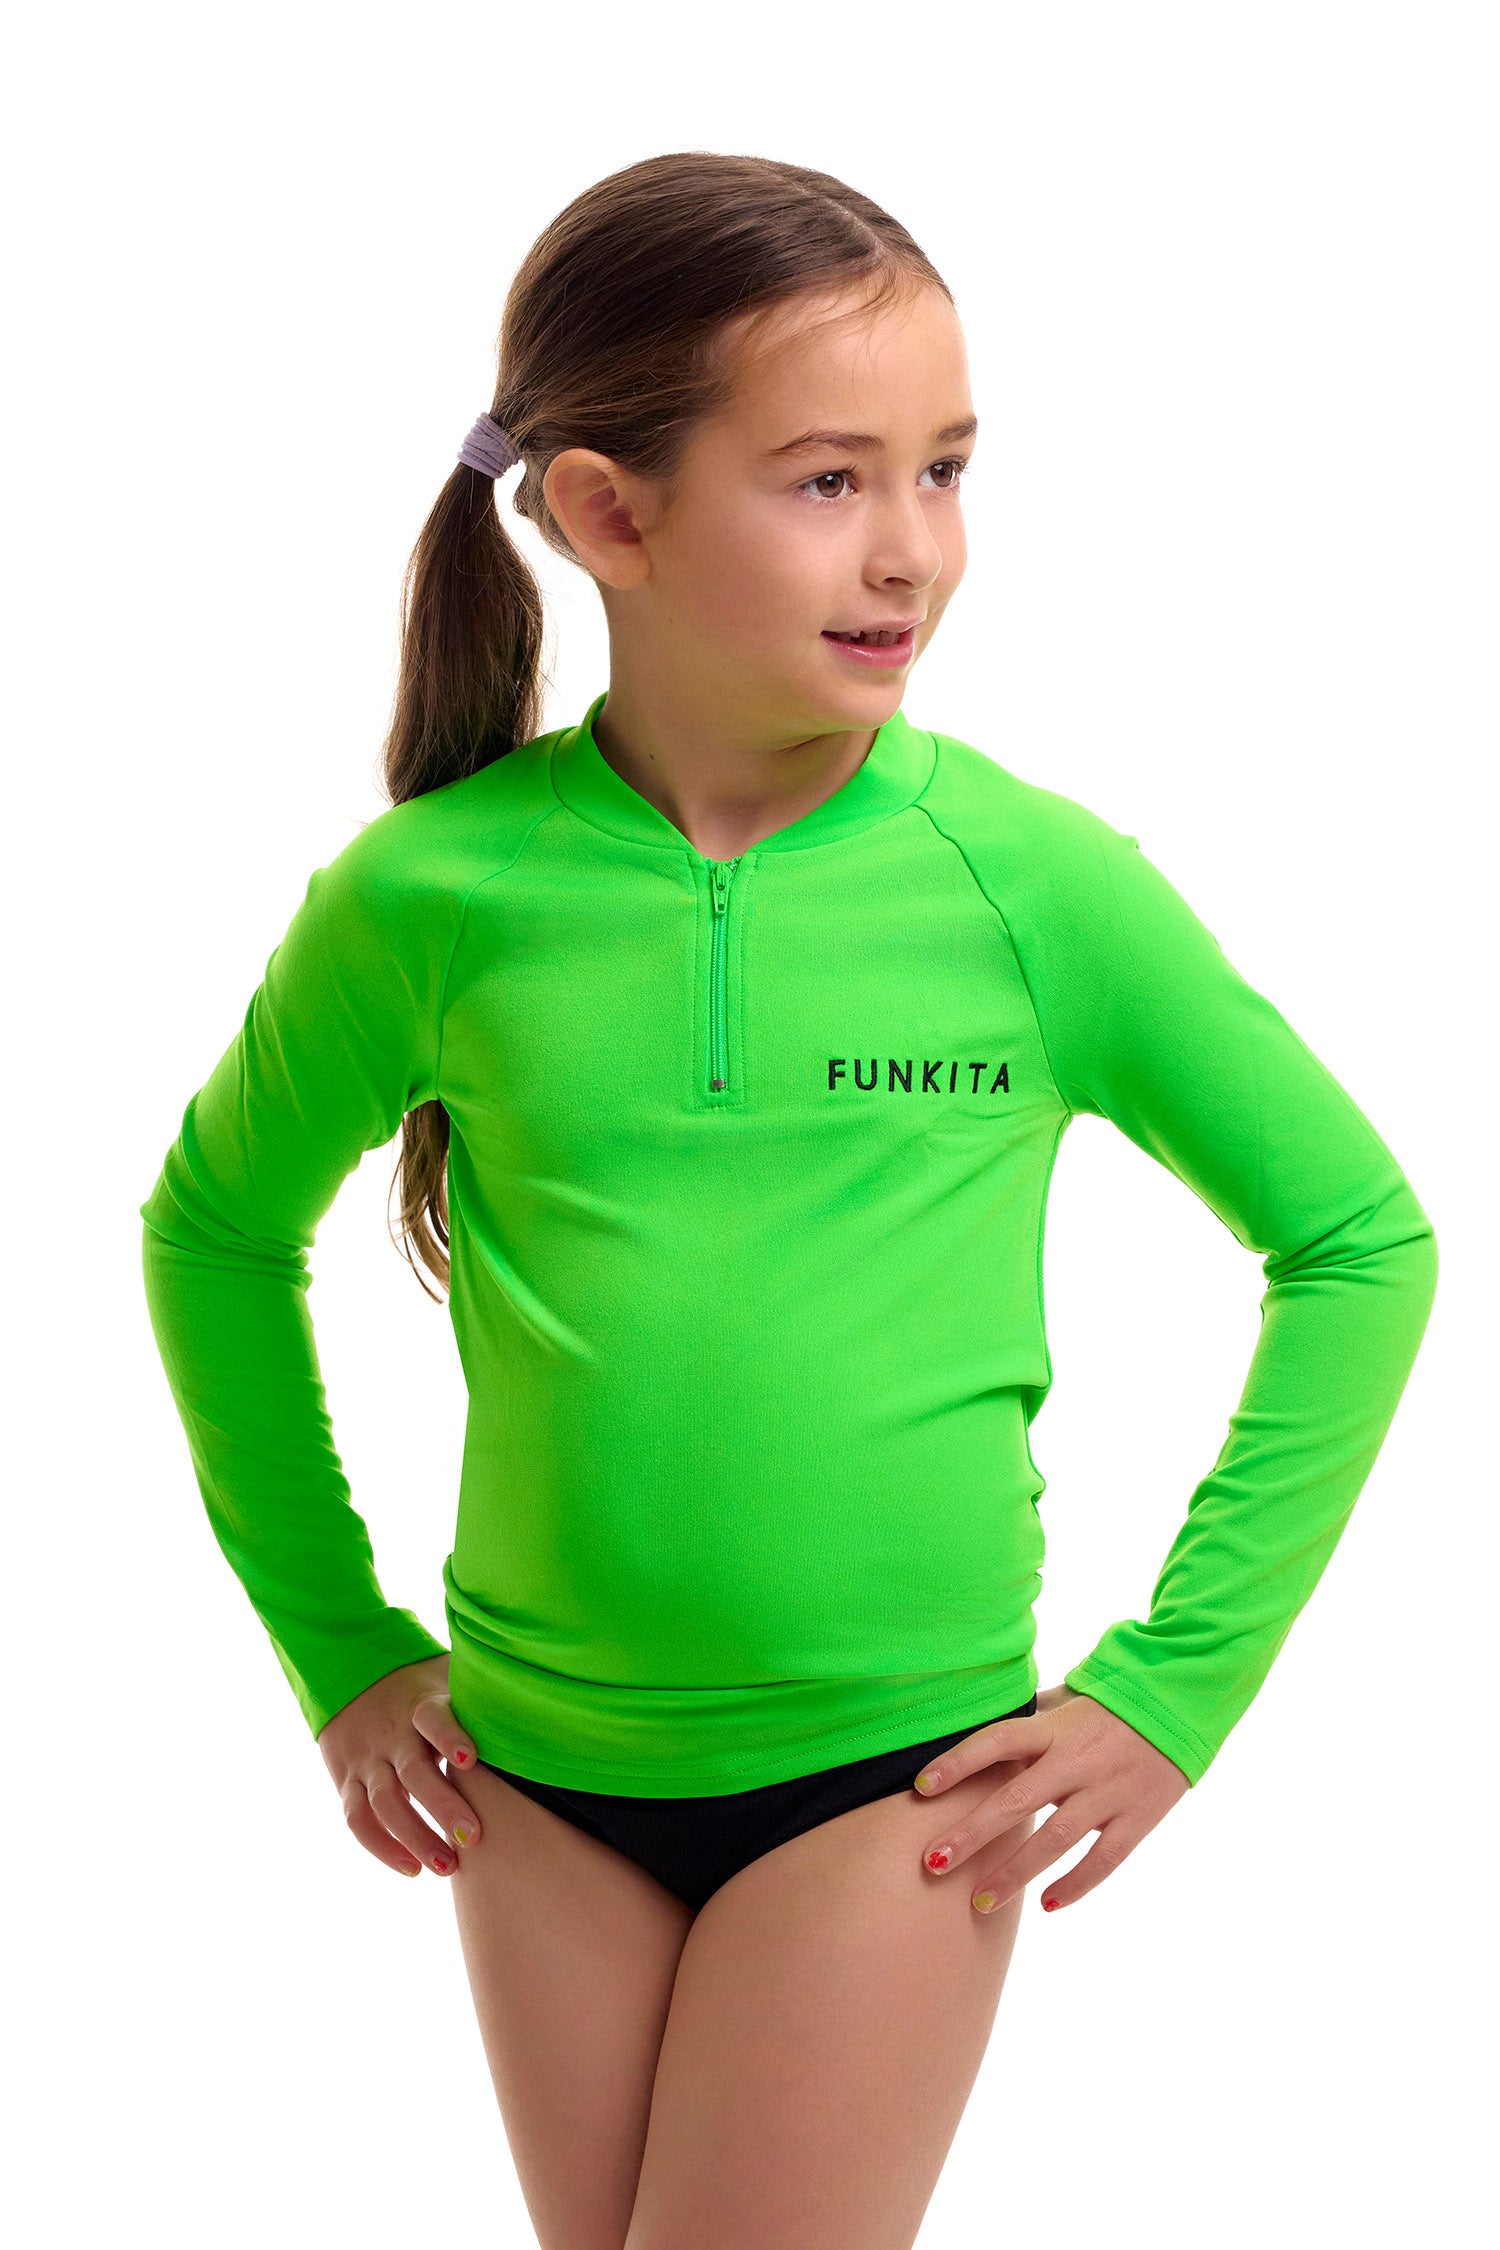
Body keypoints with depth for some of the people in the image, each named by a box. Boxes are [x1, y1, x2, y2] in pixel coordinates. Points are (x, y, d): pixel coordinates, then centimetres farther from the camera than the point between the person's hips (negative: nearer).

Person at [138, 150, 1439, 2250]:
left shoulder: (1035, 882, -10)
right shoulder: (437, 894, -7)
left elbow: (1360, 1240, 0)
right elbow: (217, 1225, 10)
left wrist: (1175, 1680, -3)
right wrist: (336, 1648, 8)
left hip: (895, 1781, -2)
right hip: (541, 1773, 3)